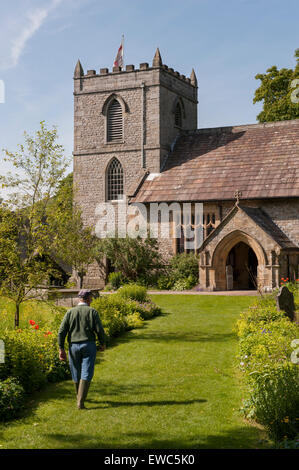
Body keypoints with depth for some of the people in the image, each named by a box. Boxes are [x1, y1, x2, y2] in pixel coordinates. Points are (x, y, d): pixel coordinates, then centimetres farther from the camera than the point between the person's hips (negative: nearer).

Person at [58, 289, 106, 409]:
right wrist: (103, 343, 10)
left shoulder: (70, 312, 3)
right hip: (88, 345, -3)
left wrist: (61, 349, 2)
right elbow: (100, 330, -7)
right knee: (86, 374, -3)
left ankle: (80, 398, 36)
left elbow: (61, 332, -2)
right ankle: (80, 402, -12)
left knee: (76, 373, 17)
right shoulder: (92, 312, -3)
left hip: (74, 346, 3)